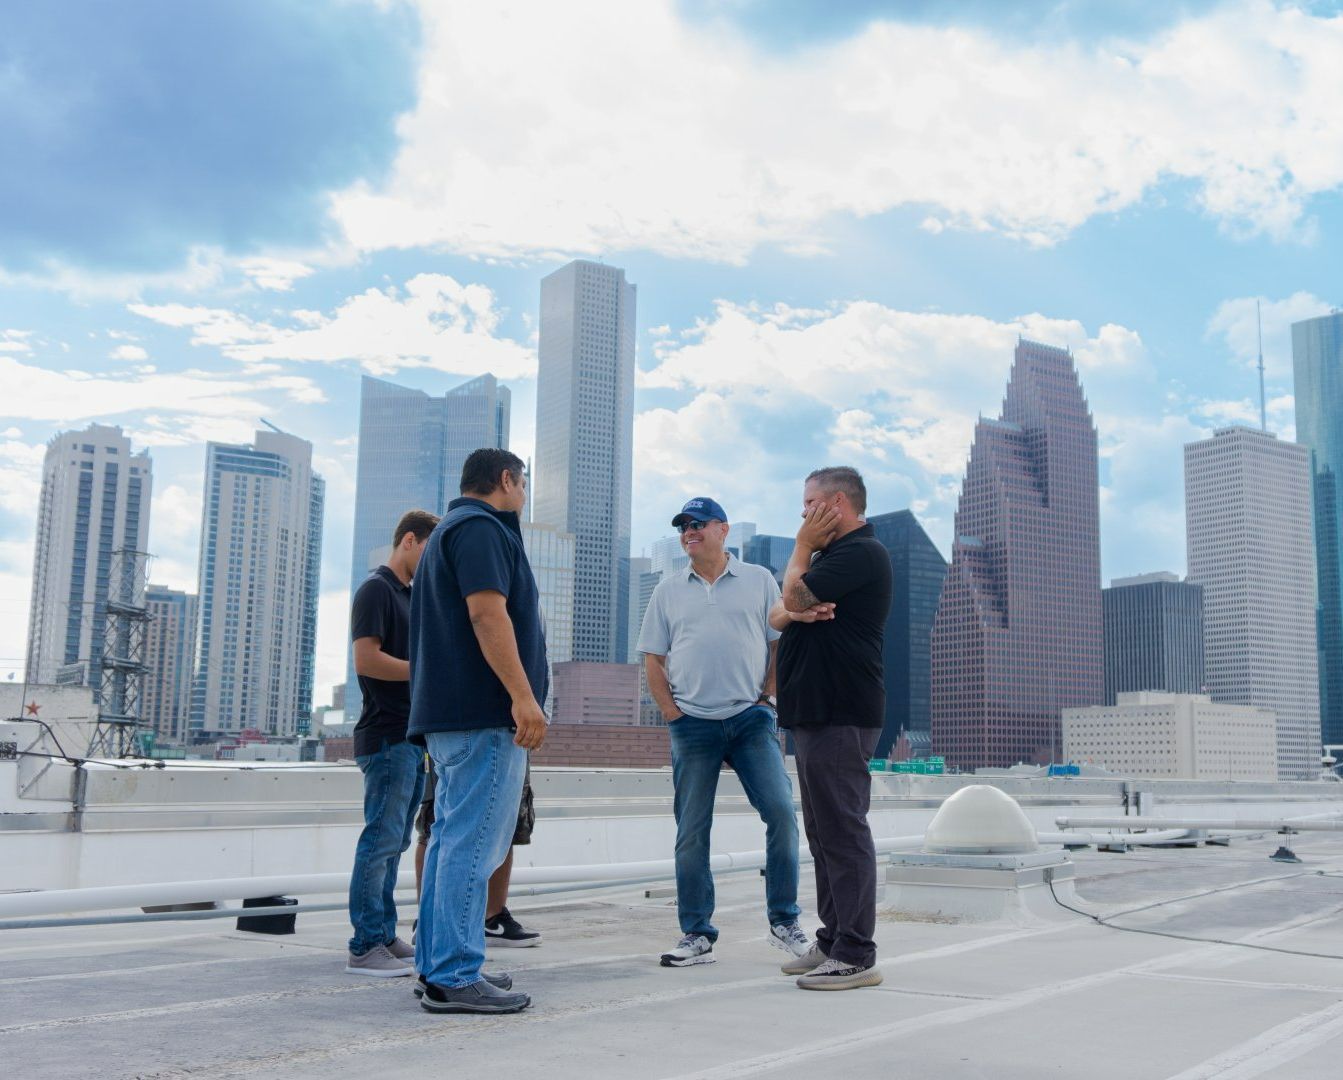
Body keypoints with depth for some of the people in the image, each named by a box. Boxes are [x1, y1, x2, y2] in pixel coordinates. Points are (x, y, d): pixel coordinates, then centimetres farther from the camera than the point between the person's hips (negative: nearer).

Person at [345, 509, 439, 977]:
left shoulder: (409, 595, 21)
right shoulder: (376, 589, -8)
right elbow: (366, 659, -18)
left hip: (411, 736, 10)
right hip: (387, 735, -10)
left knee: (393, 842, 12)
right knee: (382, 839, -8)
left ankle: (384, 936, 17)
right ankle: (365, 946, -4)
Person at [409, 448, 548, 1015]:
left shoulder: (446, 532, 25)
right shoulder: (481, 527, -7)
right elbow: (487, 612, -20)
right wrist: (523, 696, -24)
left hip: (449, 714, 11)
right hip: (485, 713, -11)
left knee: (451, 841, 12)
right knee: (473, 845, -10)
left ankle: (435, 969, 17)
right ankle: (456, 978, -8)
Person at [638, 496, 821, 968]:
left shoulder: (758, 580, 7)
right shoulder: (668, 591, 12)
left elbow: (782, 642, 7)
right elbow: (653, 658, 11)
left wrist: (767, 698, -2)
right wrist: (672, 713, 1)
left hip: (751, 718, -1)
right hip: (692, 724, 2)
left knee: (781, 812, -10)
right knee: (691, 831, 3)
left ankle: (784, 921, 5)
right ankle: (696, 935, 11)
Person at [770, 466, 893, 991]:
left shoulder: (862, 553, -10)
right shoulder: (830, 556, 24)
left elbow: (795, 595, -15)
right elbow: (777, 615, 17)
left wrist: (803, 545, 1)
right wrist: (793, 611, -7)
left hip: (841, 716, -11)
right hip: (814, 713, 11)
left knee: (842, 831, -10)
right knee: (824, 834, 12)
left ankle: (856, 956, -7)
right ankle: (833, 942, 19)